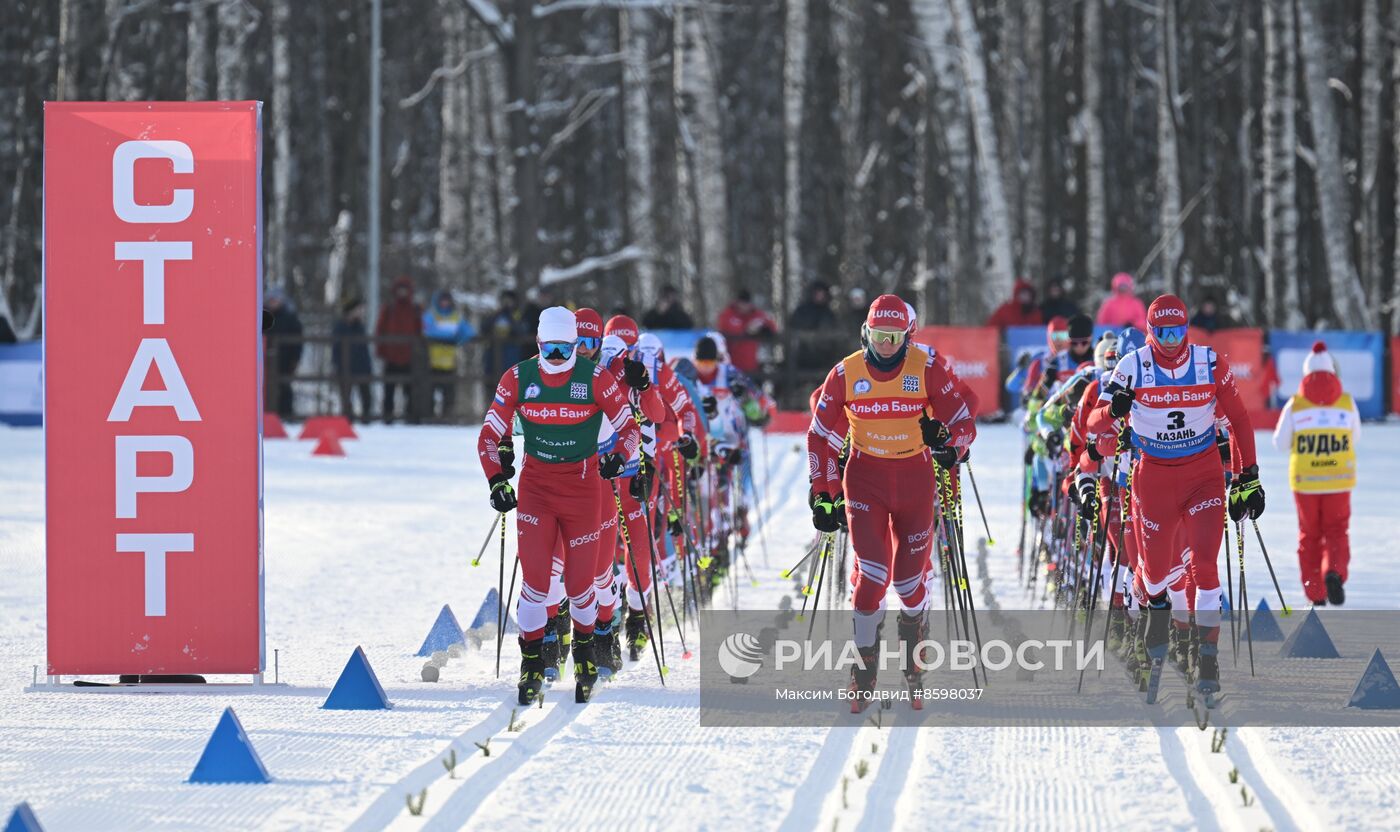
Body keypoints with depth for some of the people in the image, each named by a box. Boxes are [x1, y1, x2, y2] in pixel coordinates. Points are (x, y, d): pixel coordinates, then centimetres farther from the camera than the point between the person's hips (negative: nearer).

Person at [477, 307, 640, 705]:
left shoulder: (597, 379, -8)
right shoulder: (518, 379, -4)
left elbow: (628, 428, -3)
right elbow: (490, 434, 0)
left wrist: (619, 457, -24)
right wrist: (496, 479, -13)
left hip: (582, 486, -1)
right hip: (535, 485, 1)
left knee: (579, 579, 2)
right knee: (535, 578, -9)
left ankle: (585, 649, 29)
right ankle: (531, 663, 5)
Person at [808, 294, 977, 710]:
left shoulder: (926, 370, -8)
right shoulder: (845, 374, -5)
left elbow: (964, 422, -6)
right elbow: (821, 436, 3)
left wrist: (947, 439, -29)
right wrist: (823, 494, -1)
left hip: (915, 480, 0)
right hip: (865, 480, 0)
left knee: (909, 576, 5)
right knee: (872, 574, -12)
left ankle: (912, 628, 38)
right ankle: (865, 663, 5)